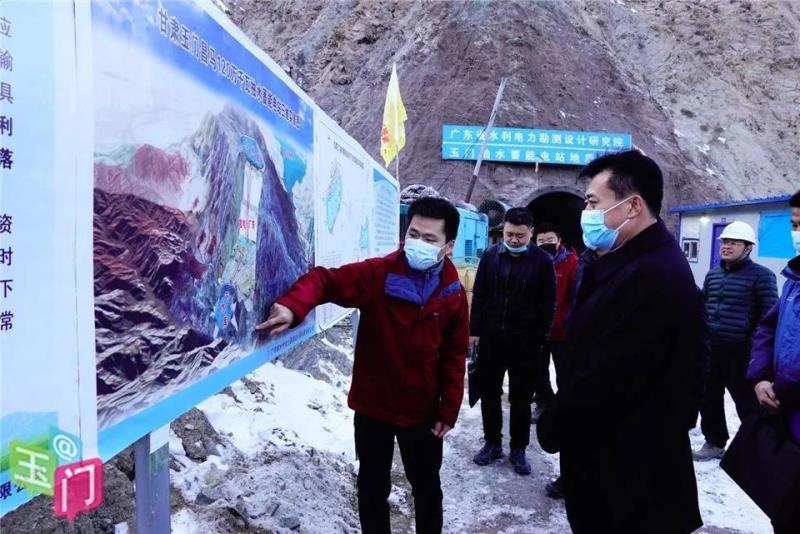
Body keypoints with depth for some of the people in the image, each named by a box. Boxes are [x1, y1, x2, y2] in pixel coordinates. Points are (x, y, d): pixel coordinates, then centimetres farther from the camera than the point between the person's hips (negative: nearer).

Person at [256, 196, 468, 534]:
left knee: (426, 487, 21)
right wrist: (292, 306, -38)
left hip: (422, 411, 1)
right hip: (373, 406, -1)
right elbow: (325, 280, -18)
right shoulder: (377, 273, -14)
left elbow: (454, 356, -3)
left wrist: (449, 410, -3)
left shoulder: (453, 294, -8)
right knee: (372, 487, 18)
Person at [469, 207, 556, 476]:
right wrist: (475, 330, 1)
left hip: (525, 342, -3)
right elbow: (479, 295, 5)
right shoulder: (490, 256, 1)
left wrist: (539, 338, -8)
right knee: (489, 393, 12)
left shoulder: (542, 261, -6)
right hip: (491, 337, 3)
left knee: (521, 398, 9)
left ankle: (518, 449, 23)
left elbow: (547, 304, -4)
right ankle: (492, 443, 28)